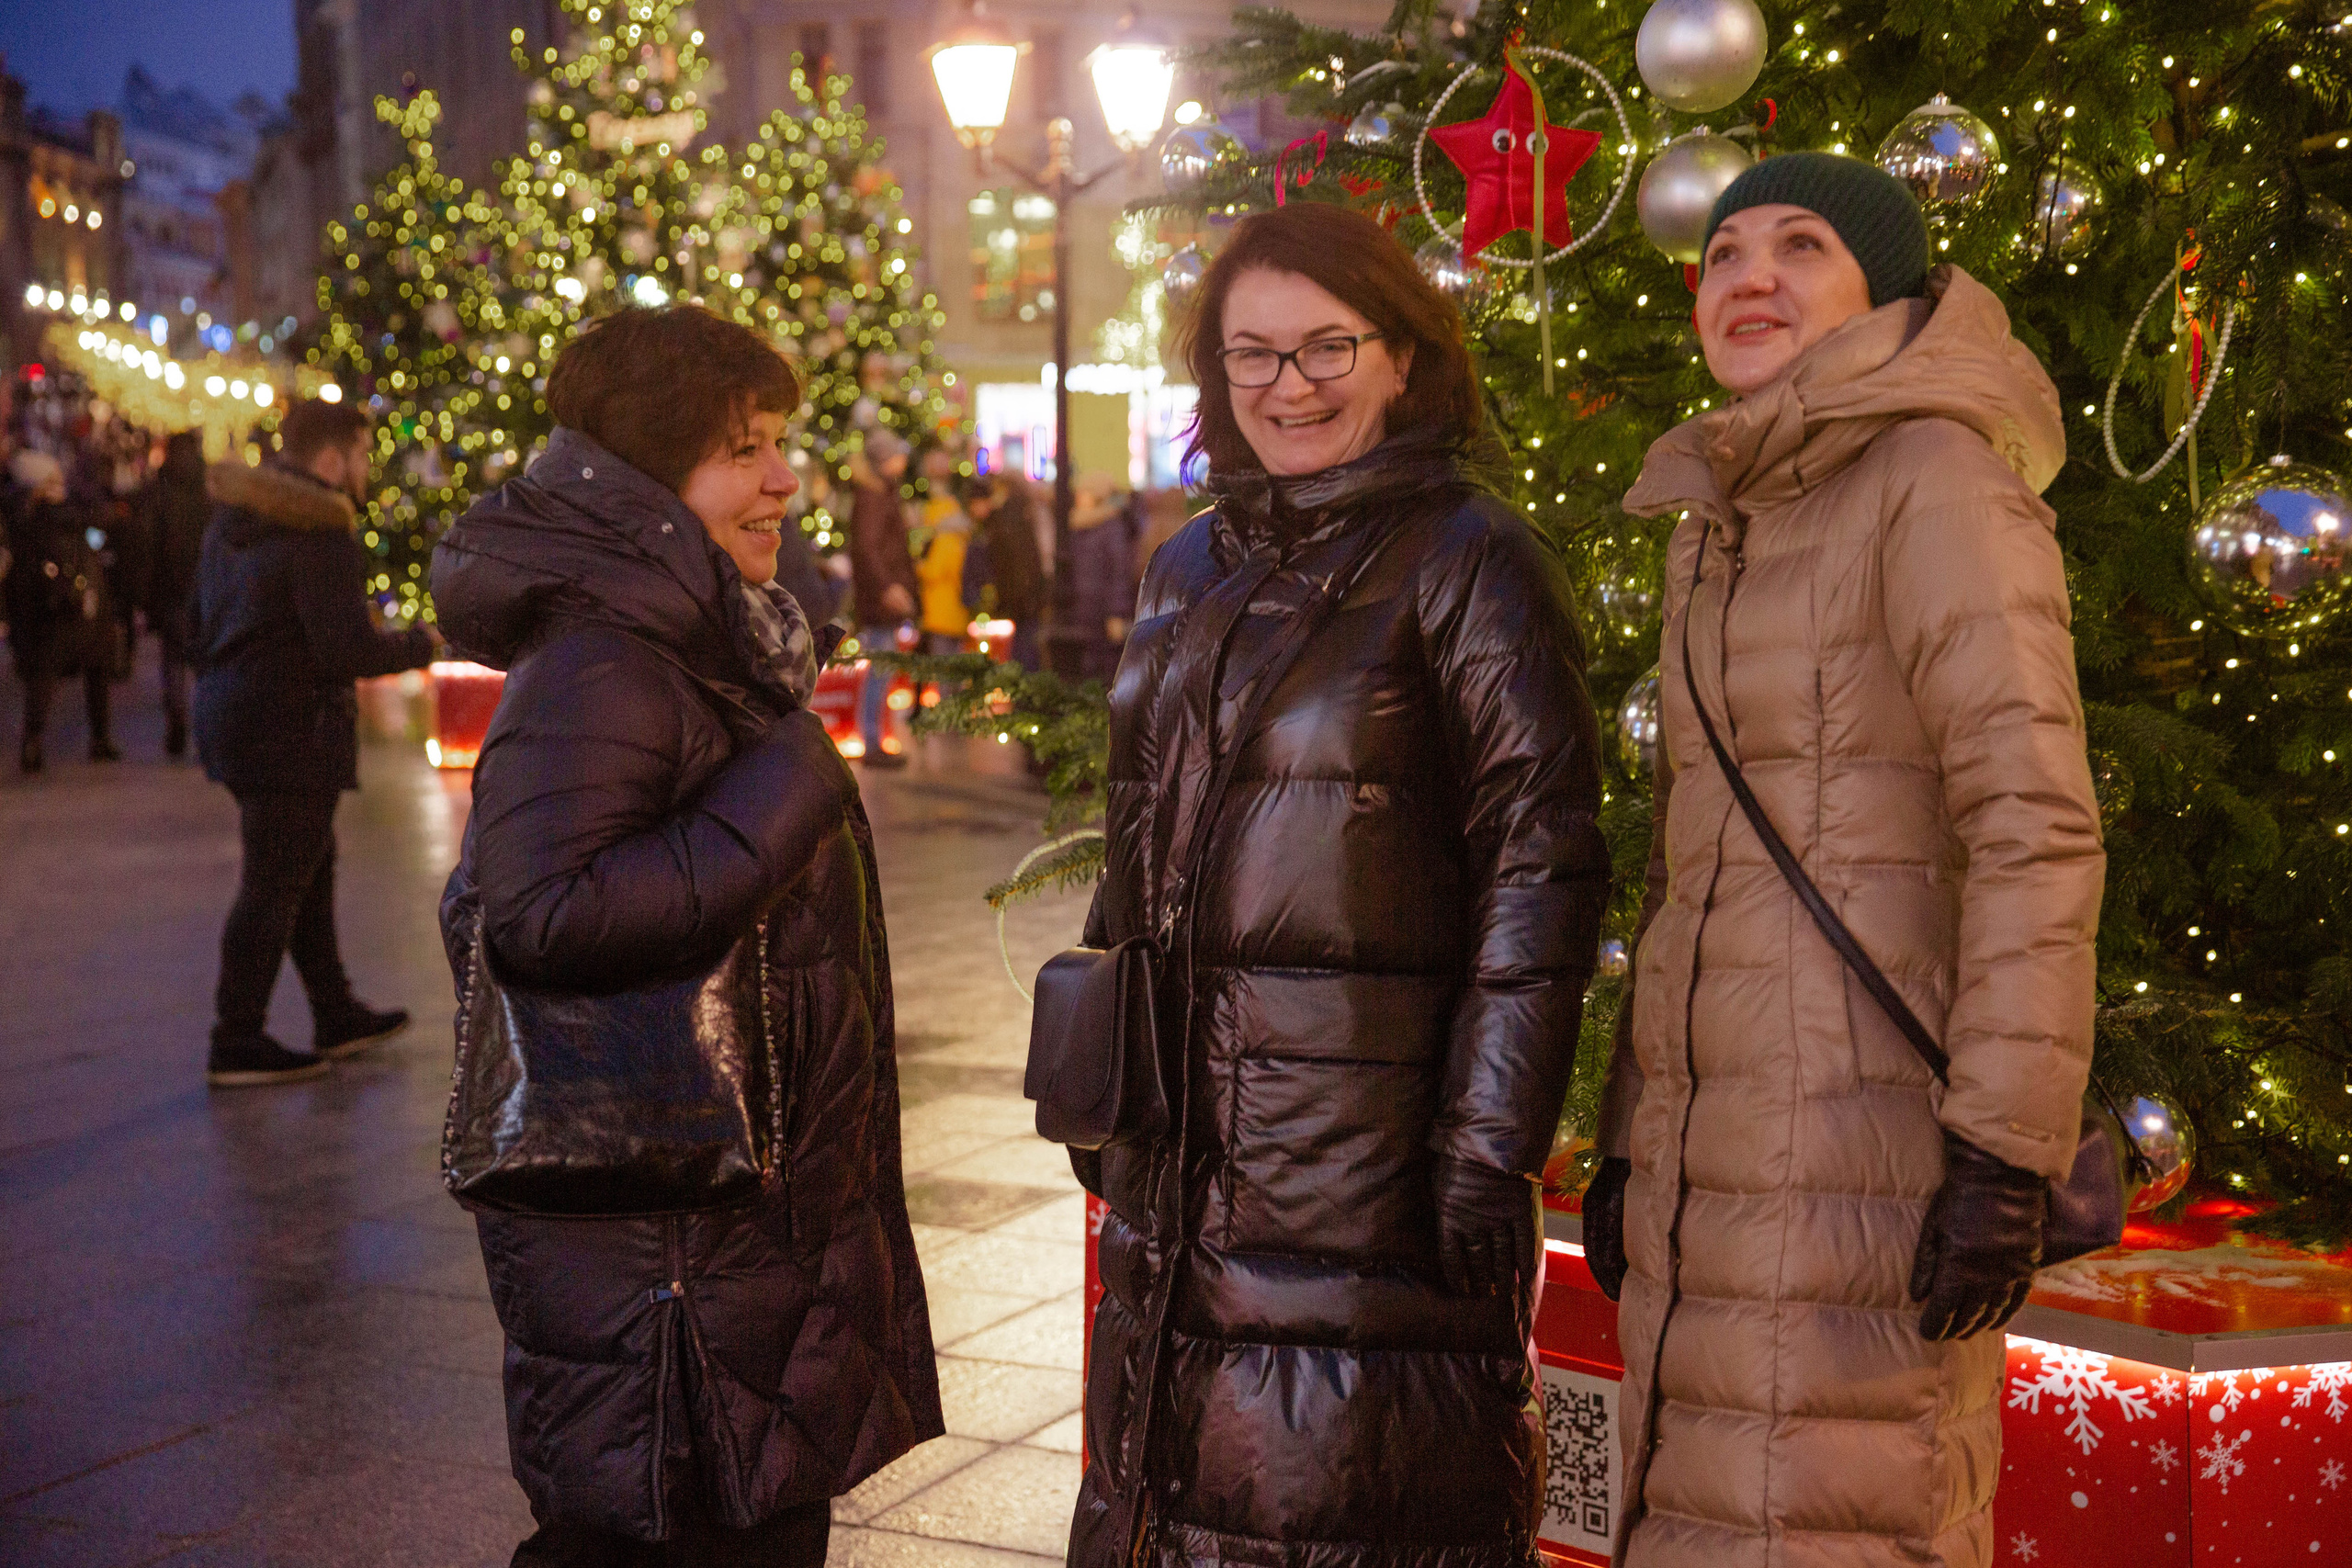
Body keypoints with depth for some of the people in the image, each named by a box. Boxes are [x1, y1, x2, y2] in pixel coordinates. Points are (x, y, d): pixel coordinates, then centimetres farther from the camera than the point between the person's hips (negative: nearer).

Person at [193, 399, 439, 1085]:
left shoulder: (231, 521, 11)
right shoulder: (320, 536, -19)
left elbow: (203, 620, 20)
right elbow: (349, 650, -23)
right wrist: (419, 643, -7)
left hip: (231, 714, 10)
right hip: (291, 731, -10)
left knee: (310, 869, 19)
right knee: (275, 886, -2)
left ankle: (336, 1014, 30)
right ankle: (237, 1043, 3)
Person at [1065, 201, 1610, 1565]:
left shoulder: (1469, 562, -7)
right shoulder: (1193, 574, 14)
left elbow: (1541, 864, -13)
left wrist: (1491, 1147, -18)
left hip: (1377, 1135, -7)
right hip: (1185, 1156, 7)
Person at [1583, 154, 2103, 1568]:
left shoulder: (1937, 480, -8)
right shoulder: (1717, 522, 17)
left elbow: (2040, 827, -16)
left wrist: (2006, 1148, -20)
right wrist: (1630, 1139, 18)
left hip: (1875, 1138, -8)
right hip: (1716, 1135, 8)